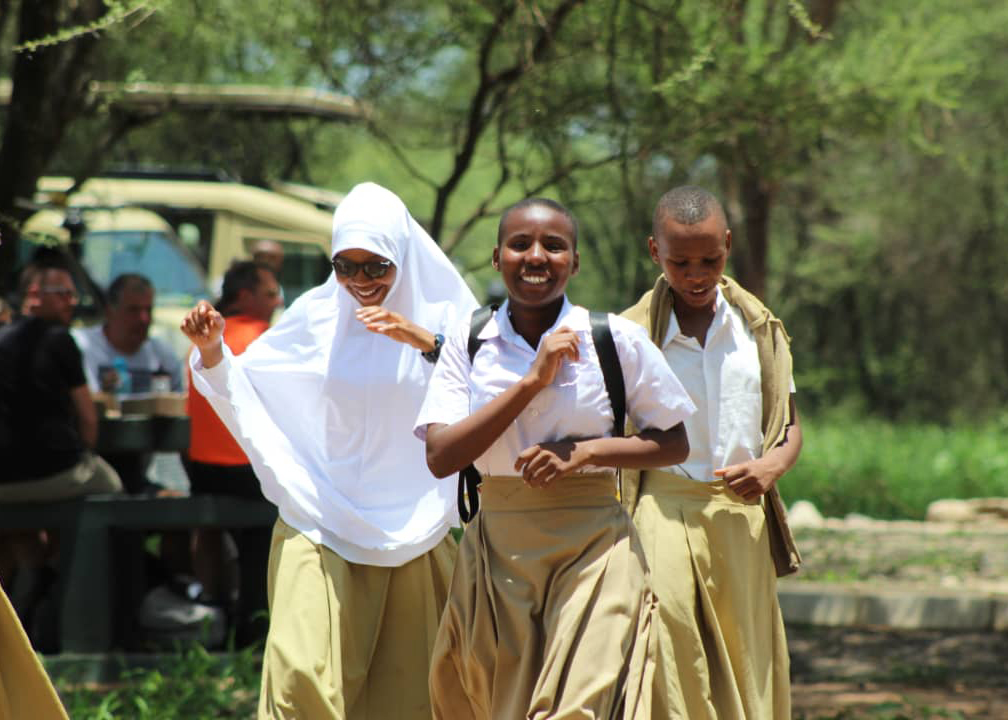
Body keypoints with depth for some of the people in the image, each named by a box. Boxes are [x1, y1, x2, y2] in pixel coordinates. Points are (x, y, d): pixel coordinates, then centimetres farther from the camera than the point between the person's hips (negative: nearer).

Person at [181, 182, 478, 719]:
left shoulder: (438, 315, -2)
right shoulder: (315, 316, 1)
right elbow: (245, 389, 12)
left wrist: (424, 341, -24)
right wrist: (212, 351, -7)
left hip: (412, 530, 0)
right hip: (322, 526, 0)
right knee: (303, 676, -15)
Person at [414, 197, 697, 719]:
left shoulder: (616, 340, -2)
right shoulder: (468, 346, 1)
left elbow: (674, 443, 4)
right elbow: (441, 457, -10)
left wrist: (584, 452, -12)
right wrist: (532, 380, -16)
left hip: (594, 550, -2)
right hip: (498, 552, 2)